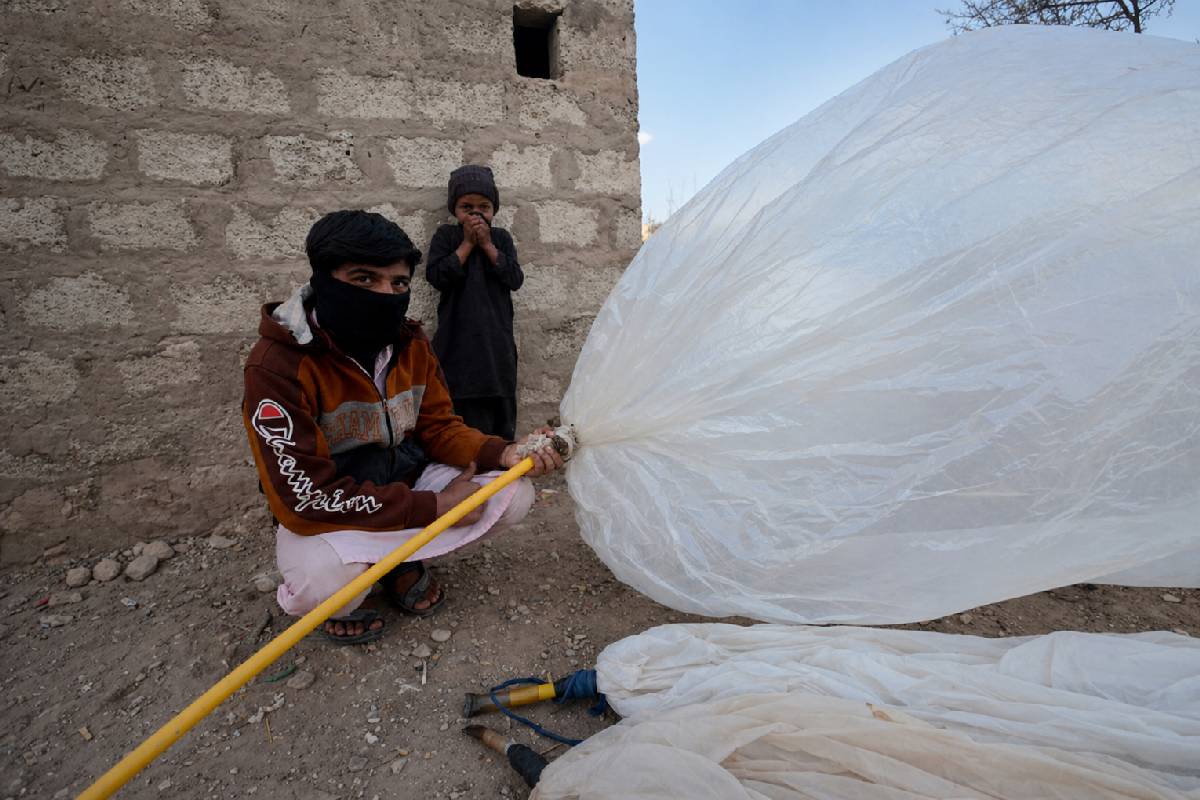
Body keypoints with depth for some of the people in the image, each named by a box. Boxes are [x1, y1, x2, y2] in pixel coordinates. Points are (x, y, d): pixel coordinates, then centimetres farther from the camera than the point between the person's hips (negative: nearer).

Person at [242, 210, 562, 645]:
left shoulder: (411, 343, -7)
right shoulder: (277, 366, -24)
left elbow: (438, 427, -1)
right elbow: (304, 497, -27)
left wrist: (504, 453, -22)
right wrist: (432, 506, -27)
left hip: (406, 479, 5)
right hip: (325, 511, -5)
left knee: (514, 495, -13)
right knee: (321, 584, -37)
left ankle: (404, 558, 8)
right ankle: (344, 598, 3)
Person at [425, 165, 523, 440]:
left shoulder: (501, 238, 11)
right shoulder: (445, 236, 6)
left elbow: (515, 279, -1)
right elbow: (437, 277, -9)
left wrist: (487, 244, -6)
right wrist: (467, 243, -7)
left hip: (497, 337, 3)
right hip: (459, 338, -2)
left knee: (502, 402, 8)